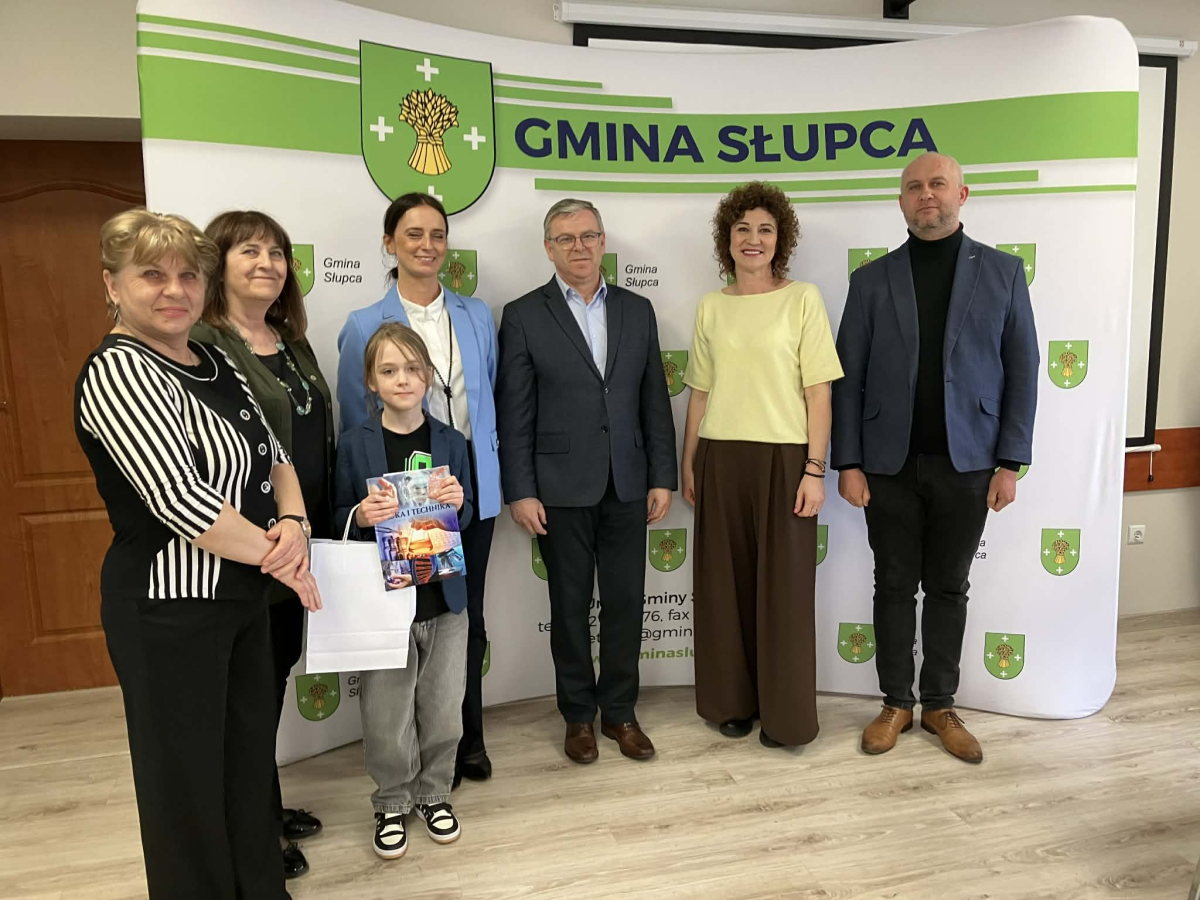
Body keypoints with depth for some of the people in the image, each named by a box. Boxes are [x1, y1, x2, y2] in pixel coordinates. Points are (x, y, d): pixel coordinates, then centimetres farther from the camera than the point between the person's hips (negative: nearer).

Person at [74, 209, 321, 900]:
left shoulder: (215, 362, 8)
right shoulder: (119, 372, -17)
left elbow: (275, 455, 10)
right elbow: (180, 500, -26)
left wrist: (293, 524, -10)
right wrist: (279, 557, -17)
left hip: (245, 596, 8)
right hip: (170, 609, -8)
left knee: (252, 753, 20)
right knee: (187, 774, 10)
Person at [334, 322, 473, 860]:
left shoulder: (450, 443, 1)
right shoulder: (355, 443, -4)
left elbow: (468, 517, 7)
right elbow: (339, 517, 1)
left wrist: (458, 504, -15)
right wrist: (361, 515, -20)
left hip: (443, 596, 2)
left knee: (443, 709, 12)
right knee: (386, 715, 7)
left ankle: (434, 792, 36)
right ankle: (392, 802, 32)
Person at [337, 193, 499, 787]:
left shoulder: (477, 316, 6)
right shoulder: (364, 326, -4)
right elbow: (355, 423, 0)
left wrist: (491, 474, 8)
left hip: (472, 488, 3)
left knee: (467, 617, 14)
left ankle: (468, 739, 32)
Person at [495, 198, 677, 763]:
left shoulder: (637, 310, 8)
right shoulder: (523, 315, -1)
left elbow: (654, 400, 8)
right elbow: (514, 413, -4)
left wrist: (661, 477, 3)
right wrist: (520, 492, -9)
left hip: (627, 484, 3)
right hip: (561, 487, -2)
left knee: (625, 602, 9)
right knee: (570, 605, 9)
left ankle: (620, 711, 27)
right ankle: (578, 715, 26)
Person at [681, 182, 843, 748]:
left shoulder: (802, 299, 0)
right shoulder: (710, 307, 9)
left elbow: (818, 392, -4)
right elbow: (700, 393, 12)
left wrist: (816, 469, -9)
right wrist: (687, 464, 11)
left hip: (784, 458, -3)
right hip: (720, 460, 3)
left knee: (784, 587, 5)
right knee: (725, 584, 10)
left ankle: (786, 715, 21)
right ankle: (733, 701, 28)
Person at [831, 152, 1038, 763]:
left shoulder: (1002, 272, 3)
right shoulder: (872, 280, 3)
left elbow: (1021, 371, 2)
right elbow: (849, 379, 1)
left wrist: (1009, 463, -4)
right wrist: (848, 464, -5)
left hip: (966, 464, 0)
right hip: (890, 464, 0)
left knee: (949, 588, 11)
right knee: (895, 587, 9)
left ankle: (940, 706, 25)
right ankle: (896, 703, 24)